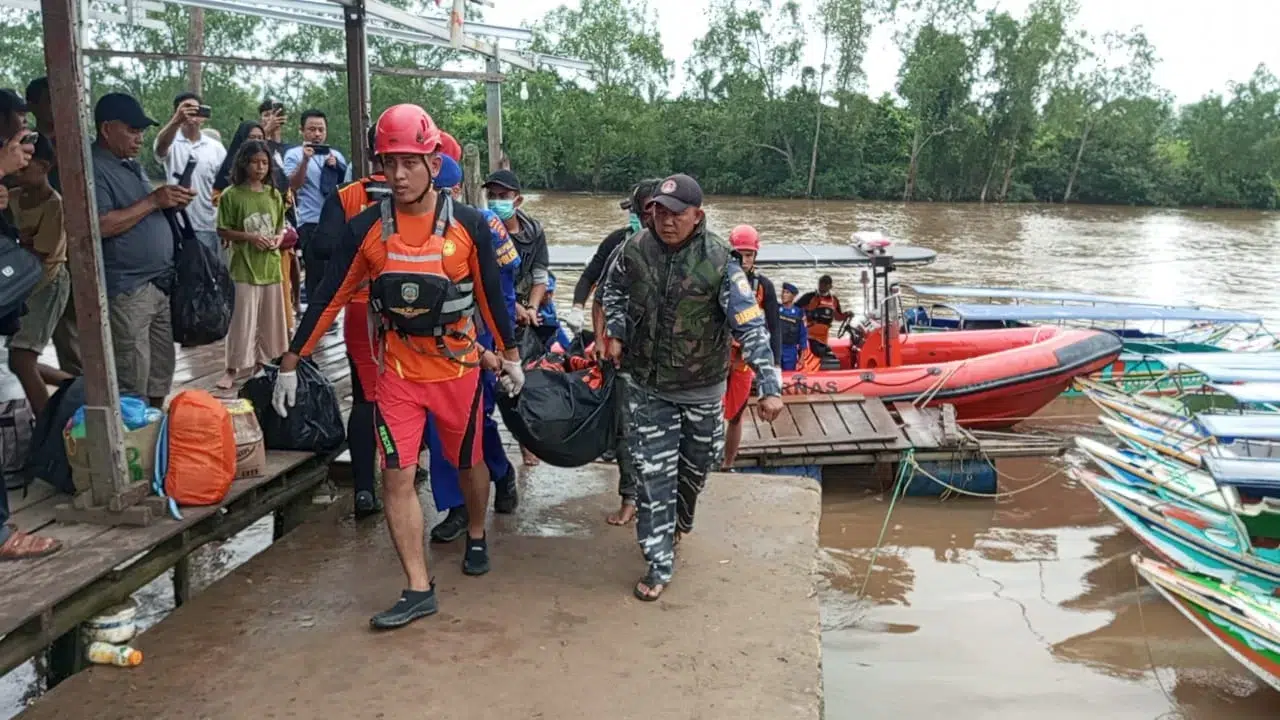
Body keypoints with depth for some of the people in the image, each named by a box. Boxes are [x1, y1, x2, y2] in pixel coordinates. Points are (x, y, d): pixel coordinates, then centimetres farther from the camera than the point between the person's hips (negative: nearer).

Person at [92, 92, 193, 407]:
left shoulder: (132, 165, 17)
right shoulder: (93, 169, -13)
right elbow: (100, 226, -24)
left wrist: (171, 203, 4)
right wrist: (154, 200, -20)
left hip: (159, 283, 9)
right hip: (126, 289, -9)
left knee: (161, 370, 16)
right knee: (132, 382, -4)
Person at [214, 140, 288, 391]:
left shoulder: (274, 195, 7)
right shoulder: (231, 195, -6)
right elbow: (223, 231, -4)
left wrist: (278, 238, -6)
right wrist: (250, 237, -17)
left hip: (271, 265, 5)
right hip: (245, 267, -4)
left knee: (269, 318, 11)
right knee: (243, 319, -4)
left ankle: (261, 363, 25)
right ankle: (232, 369, 6)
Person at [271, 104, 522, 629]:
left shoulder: (468, 225, -10)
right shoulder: (366, 228, -7)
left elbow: (491, 294, 1)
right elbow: (330, 297, -3)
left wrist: (510, 357, 8)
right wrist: (290, 363, -2)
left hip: (458, 366, -1)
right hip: (398, 370, 1)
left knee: (468, 462, 16)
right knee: (397, 477, -4)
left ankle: (476, 537, 45)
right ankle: (419, 590, 5)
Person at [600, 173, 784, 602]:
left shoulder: (718, 262, -20)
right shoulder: (634, 250, -10)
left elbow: (751, 326, -23)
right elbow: (614, 290, 13)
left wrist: (769, 386, -29)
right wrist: (616, 333, 2)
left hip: (701, 388, 0)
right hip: (645, 385, 1)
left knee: (697, 463, 20)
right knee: (652, 474, -1)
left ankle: (679, 519, 51)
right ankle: (659, 565, 10)